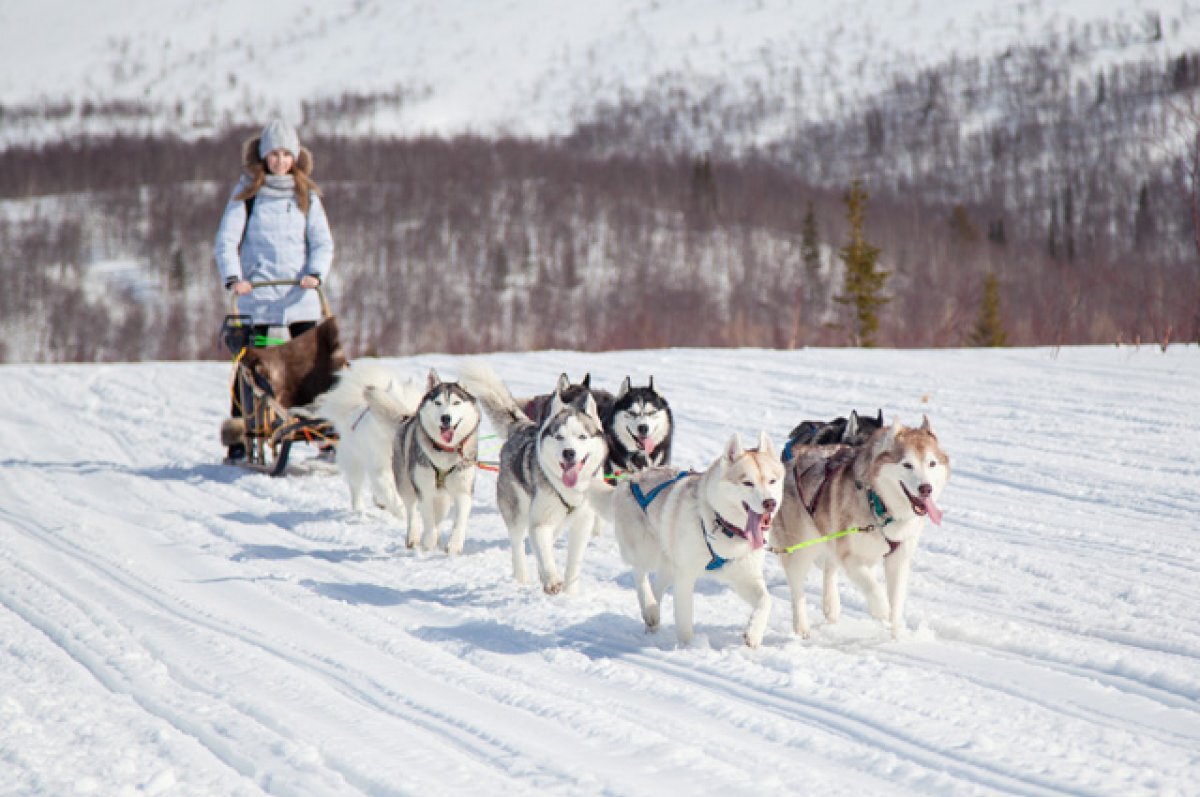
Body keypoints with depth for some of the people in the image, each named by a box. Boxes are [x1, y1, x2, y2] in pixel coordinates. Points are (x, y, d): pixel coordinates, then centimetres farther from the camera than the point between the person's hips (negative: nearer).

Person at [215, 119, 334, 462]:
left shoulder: (306, 195, 11)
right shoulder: (246, 192, 6)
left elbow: (323, 243, 7)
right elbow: (226, 240, 0)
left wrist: (315, 273, -13)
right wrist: (233, 277, -17)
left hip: (300, 296, 1)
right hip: (256, 295, -1)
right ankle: (240, 442, 6)